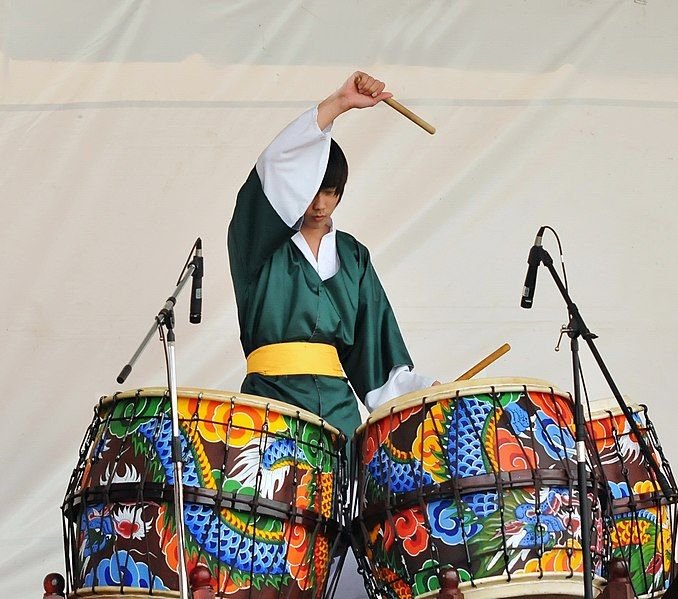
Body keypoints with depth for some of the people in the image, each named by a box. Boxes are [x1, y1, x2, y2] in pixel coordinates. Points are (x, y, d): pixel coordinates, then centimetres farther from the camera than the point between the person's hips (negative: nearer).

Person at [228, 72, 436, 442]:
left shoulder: (352, 255, 18)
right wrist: (338, 104, -16)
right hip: (272, 398, -4)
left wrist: (423, 389, 2)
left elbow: (374, 336, 15)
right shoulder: (263, 243, 4)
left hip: (336, 406, 4)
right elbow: (276, 165, -11)